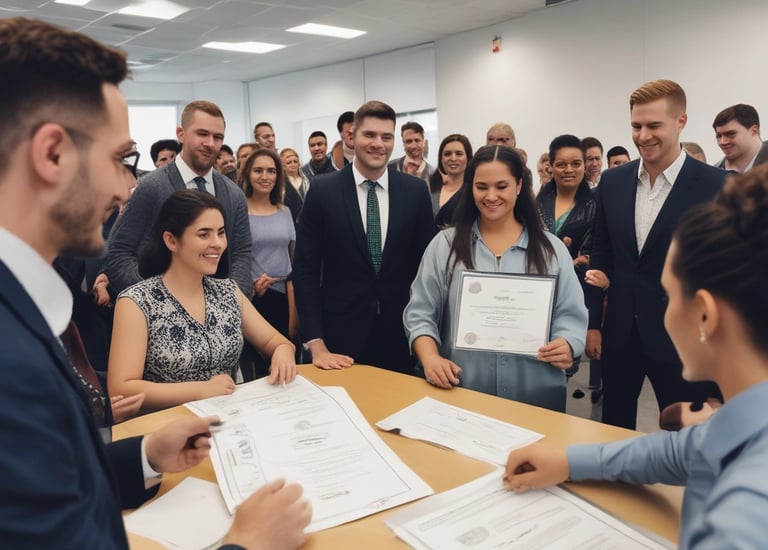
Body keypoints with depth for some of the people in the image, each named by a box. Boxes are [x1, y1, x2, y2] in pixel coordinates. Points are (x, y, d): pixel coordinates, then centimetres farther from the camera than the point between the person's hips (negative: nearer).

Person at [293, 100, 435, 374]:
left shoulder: (415, 190, 0)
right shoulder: (323, 190, -5)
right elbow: (305, 269, -5)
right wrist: (315, 343, -10)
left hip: (401, 333, 2)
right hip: (342, 334, -1)